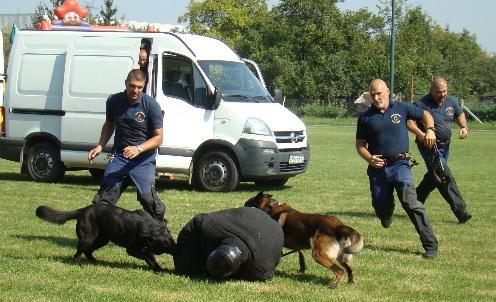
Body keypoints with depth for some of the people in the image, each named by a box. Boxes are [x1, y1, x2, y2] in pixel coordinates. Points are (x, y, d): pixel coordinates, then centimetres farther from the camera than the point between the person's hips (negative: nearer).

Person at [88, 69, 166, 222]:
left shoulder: (151, 105, -11)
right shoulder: (114, 101, 0)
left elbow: (158, 137, -8)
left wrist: (138, 149, -23)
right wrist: (100, 146, 5)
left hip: (144, 159, -3)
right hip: (119, 155, 4)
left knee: (147, 196, -16)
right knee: (105, 195, -3)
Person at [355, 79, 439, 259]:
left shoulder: (401, 108, 5)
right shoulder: (365, 118, 6)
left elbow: (425, 115, 18)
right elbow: (360, 145, 9)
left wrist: (430, 130, -2)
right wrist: (369, 158, -11)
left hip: (400, 165, -2)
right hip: (377, 168, 3)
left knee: (411, 202, -19)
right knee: (381, 208, 10)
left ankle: (430, 245, -16)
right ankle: (387, 212, 51)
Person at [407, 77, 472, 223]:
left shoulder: (451, 101, 9)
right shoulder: (421, 104, -11)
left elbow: (460, 114, 25)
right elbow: (409, 122, -15)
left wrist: (464, 127, 5)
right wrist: (421, 134, -32)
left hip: (444, 147, 7)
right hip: (429, 146, -7)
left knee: (434, 176, 15)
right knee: (445, 176, -17)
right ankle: (460, 210, -19)